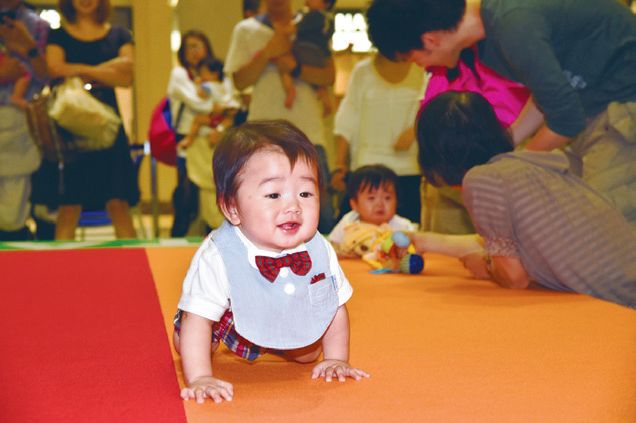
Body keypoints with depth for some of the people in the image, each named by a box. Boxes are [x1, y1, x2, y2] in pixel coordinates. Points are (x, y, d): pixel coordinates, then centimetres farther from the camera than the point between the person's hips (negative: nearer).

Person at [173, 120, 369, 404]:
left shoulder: (321, 252, -30)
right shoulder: (217, 260, -43)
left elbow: (336, 307, -12)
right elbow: (197, 318, -39)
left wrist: (336, 360, -12)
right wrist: (200, 378, -45)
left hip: (291, 331, 3)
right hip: (230, 323, -2)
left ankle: (273, 348, 39)